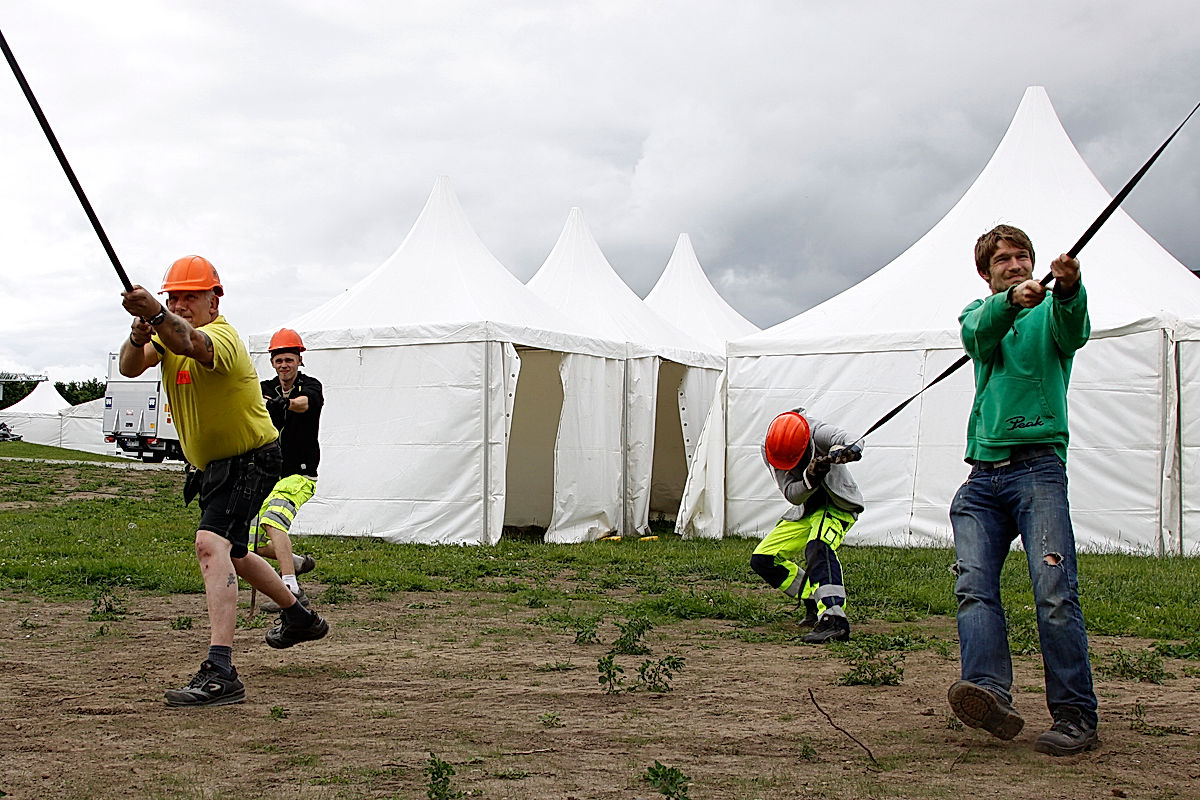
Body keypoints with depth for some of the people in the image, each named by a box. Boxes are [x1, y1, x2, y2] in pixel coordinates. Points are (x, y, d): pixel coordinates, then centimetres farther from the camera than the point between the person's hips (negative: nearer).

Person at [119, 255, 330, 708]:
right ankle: (300, 618, 48)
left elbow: (191, 343, -50)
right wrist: (138, 335, -38)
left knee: (211, 544, -30)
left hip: (250, 461, -10)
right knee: (231, 553, 25)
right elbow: (129, 368, -16)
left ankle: (220, 672, -39)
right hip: (211, 466, 10)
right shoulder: (168, 331, 1)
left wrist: (157, 315, -69)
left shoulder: (223, 337, -24)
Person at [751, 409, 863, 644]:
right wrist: (810, 479, -40)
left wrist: (845, 451, -69)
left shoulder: (817, 433, -27)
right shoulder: (768, 446, -15)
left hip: (838, 503, -6)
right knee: (762, 559, 1)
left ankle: (833, 620, -46)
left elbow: (844, 441, -46)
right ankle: (816, 601, 13)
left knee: (819, 547, -35)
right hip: (805, 509, 6)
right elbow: (791, 494, -20)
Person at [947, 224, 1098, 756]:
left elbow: (1073, 331, -15)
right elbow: (980, 332, -5)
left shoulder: (1050, 310, 11)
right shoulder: (978, 315, 21)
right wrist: (1012, 299, -27)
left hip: (1037, 467, -4)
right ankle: (989, 692, -26)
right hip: (982, 477, 4)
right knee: (973, 586, -14)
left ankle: (1076, 716, -11)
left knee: (1054, 591, -14)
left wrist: (1068, 289, -38)